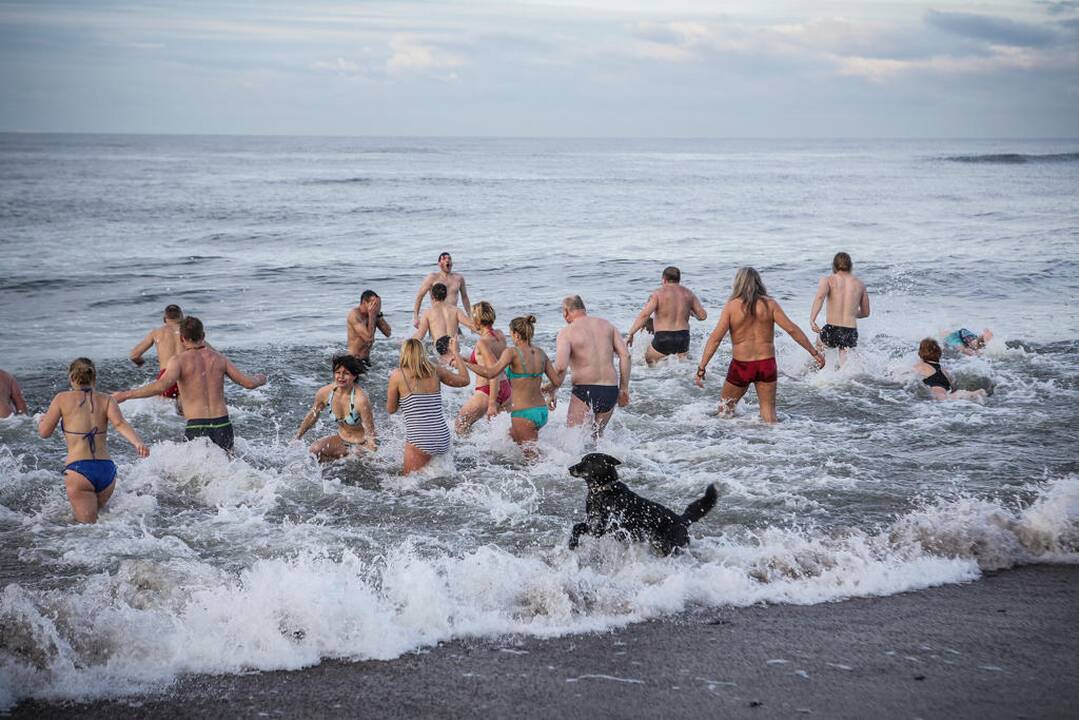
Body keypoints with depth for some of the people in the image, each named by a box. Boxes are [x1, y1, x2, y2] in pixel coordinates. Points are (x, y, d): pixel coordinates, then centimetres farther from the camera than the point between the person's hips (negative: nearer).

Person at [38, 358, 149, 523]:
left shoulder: (62, 399, 5)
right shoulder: (106, 400, 10)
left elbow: (44, 432, 9)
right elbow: (120, 424, -9)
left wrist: (43, 419, 30)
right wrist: (138, 443, -23)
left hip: (79, 470, -3)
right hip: (107, 470, 4)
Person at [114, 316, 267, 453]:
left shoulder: (179, 360, -3)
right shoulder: (218, 358, 9)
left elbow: (161, 386, -21)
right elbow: (248, 383, 11)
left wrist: (126, 394, -15)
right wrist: (260, 379, 34)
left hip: (196, 427, -4)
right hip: (223, 425, 4)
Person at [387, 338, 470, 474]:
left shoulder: (397, 375, -2)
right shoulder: (436, 370, 6)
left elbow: (391, 409, 8)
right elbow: (465, 380, 22)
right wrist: (455, 352, 30)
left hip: (419, 441, -4)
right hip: (444, 440, 4)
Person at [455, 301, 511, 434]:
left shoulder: (482, 342, -19)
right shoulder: (500, 336, 4)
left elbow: (494, 373, -27)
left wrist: (492, 404, -27)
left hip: (487, 393, -8)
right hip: (506, 390, 8)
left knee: (460, 427, 9)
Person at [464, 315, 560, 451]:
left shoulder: (512, 352, -13)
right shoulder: (540, 353, 5)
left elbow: (491, 372, -25)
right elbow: (556, 381, 8)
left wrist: (464, 363, -17)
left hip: (524, 414, -7)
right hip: (542, 412, 7)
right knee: (510, 435, 30)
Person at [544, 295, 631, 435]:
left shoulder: (567, 332, -4)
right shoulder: (607, 325, 10)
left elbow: (561, 367, -17)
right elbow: (625, 355, 4)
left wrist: (551, 391, -3)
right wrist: (624, 388, 9)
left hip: (585, 392, -5)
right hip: (611, 391, 5)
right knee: (596, 435, 23)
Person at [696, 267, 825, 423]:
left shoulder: (731, 306, -6)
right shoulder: (770, 304, -3)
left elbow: (715, 338, -11)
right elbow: (792, 330, -5)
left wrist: (701, 368, -10)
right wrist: (814, 352, 3)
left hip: (741, 365, -2)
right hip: (767, 364, 2)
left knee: (725, 406, 17)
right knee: (768, 408, 13)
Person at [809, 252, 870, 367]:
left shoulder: (828, 280, 2)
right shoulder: (860, 285, 13)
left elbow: (820, 296, -20)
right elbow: (865, 313, 23)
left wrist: (812, 320, -27)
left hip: (831, 331, -1)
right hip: (851, 333, 1)